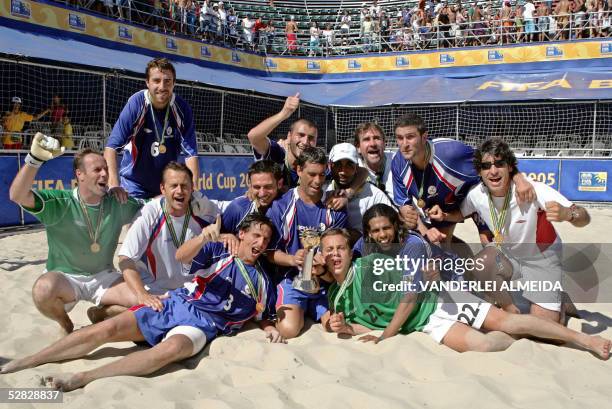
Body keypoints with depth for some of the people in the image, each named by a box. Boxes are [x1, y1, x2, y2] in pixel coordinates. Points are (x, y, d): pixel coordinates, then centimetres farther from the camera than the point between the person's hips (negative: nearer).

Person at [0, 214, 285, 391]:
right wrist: (205, 236, -30)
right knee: (107, 329, -16)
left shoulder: (261, 282, 13)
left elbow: (262, 316, 25)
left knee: (171, 348, -37)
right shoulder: (218, 251, 6)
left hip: (203, 324, -1)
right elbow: (181, 256, -11)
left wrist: (270, 328, 1)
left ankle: (83, 378, -36)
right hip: (173, 305, 1)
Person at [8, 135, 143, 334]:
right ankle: (66, 325, -3)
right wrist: (35, 159, -42)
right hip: (64, 278, -3)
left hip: (103, 277, 3)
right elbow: (17, 196, -29)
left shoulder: (117, 204, -3)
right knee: (44, 289, -38)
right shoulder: (59, 203, -15)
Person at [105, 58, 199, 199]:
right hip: (134, 186, -2)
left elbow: (191, 153, -13)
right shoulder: (136, 104, -18)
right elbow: (112, 146, -22)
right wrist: (114, 185, -34)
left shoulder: (182, 109, -12)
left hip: (168, 186, 2)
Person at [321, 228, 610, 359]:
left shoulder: (370, 265, -16)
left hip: (439, 298, -3)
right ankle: (513, 340, 5)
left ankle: (584, 339, 3)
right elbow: (374, 325, 11)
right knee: (479, 344, -24)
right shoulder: (335, 298, 4)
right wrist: (345, 327, -10)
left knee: (507, 321, -12)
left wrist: (387, 336, -14)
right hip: (427, 325, 3)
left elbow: (411, 294, -17)